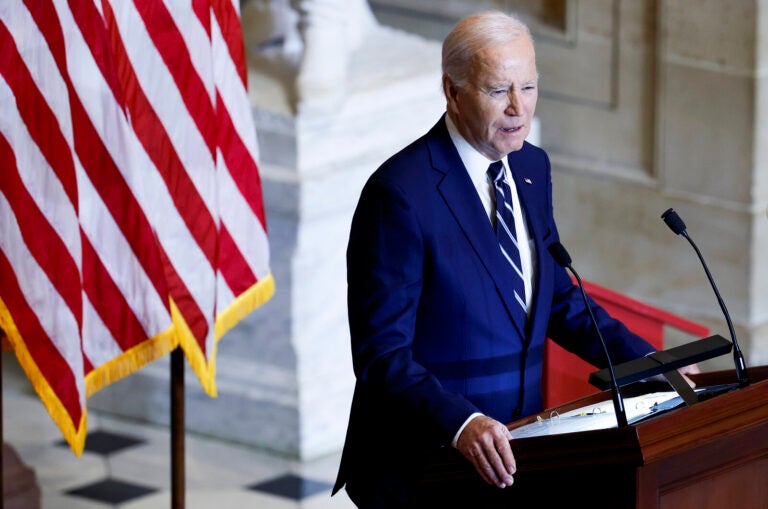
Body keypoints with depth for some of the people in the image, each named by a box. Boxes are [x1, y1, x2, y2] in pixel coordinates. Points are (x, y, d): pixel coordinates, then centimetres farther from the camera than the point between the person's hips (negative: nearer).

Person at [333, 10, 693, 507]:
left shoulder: (532, 167, 10)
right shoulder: (399, 192, -14)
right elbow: (382, 356, -16)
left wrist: (647, 362, 8)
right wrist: (461, 424, -30)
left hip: (515, 450, 7)